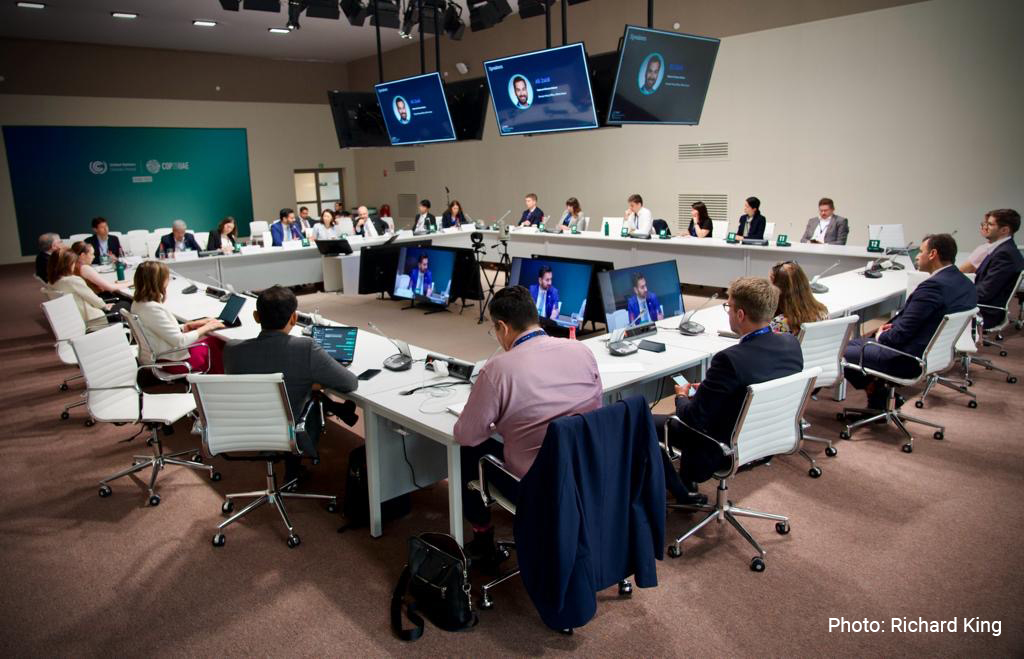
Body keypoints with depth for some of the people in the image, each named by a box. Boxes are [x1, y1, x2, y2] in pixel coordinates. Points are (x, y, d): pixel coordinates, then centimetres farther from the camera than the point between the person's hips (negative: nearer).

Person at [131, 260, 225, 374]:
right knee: (216, 344, 5)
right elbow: (180, 341, -25)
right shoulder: (153, 309, -29)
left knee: (216, 341, 13)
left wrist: (190, 325, 0)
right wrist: (205, 328, -13)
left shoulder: (138, 303, 1)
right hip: (172, 360, -9)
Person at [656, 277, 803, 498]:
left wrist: (682, 397, -1)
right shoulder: (792, 344, -10)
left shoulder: (730, 359, -33)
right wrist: (706, 388, 10)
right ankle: (687, 486, 38)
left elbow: (693, 417, -23)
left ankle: (683, 492, 29)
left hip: (726, 451, -7)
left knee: (651, 423, 10)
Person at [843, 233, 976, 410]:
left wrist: (881, 337, -2)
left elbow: (901, 334, -23)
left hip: (908, 360, -10)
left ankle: (880, 396, 15)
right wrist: (895, 325, 7)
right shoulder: (965, 283, 5)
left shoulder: (933, 286, -25)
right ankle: (880, 401, 19)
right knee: (852, 343, 20)